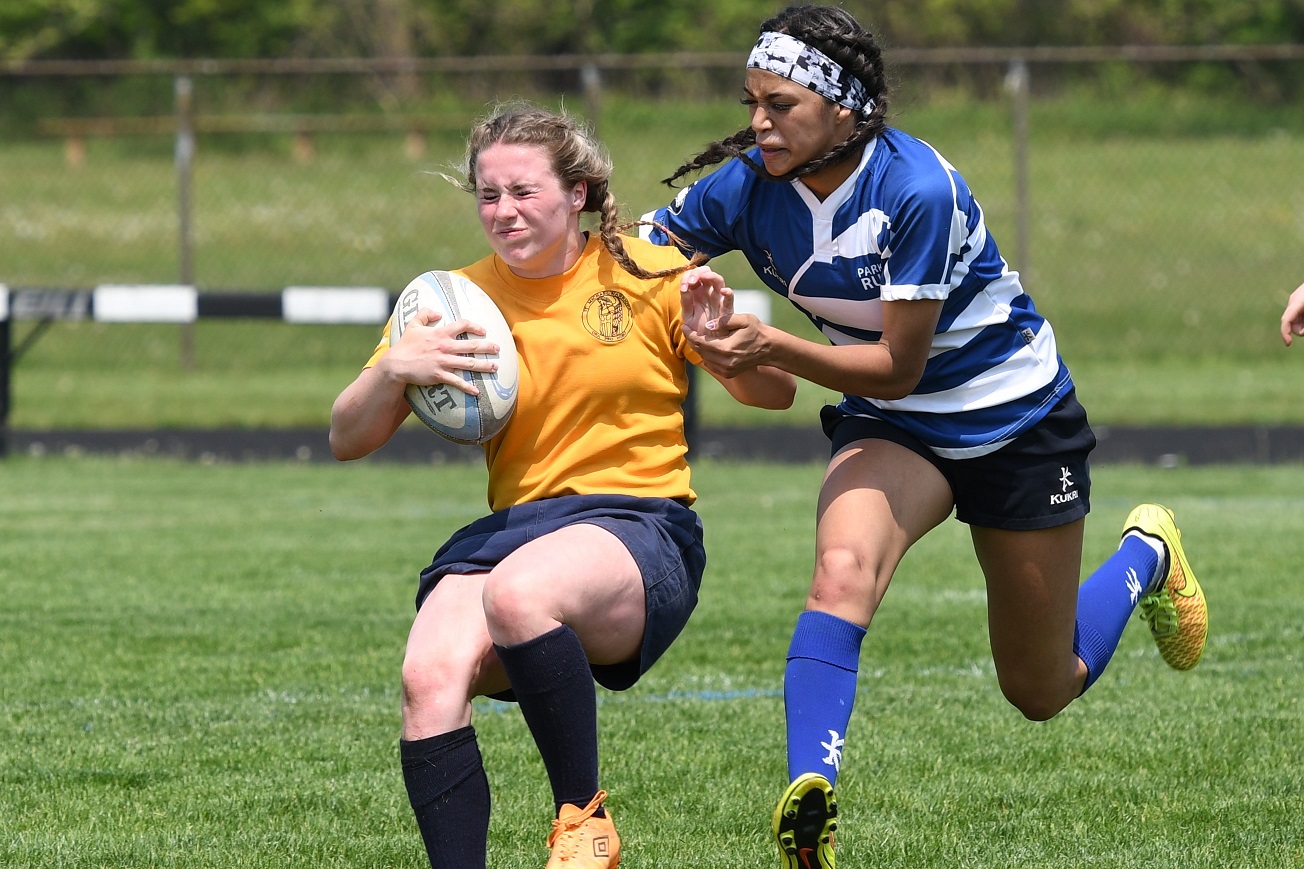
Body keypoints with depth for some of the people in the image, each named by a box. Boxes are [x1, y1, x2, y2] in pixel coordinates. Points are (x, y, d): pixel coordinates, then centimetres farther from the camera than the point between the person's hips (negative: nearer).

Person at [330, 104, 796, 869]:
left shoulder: (649, 275, 4)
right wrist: (395, 370, -11)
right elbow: (347, 440, 10)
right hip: (514, 526, 3)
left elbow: (774, 393, 9)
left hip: (640, 527, -3)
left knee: (519, 593, -37)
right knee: (430, 677, -29)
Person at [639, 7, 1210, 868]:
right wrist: (691, 288, -25)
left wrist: (772, 346, -40)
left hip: (1017, 421, -3)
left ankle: (1147, 554, 42)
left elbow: (897, 367, -28)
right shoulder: (746, 186, -17)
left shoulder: (919, 190, -32)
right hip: (891, 430, 3)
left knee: (1041, 692, 12)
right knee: (842, 574, -32)